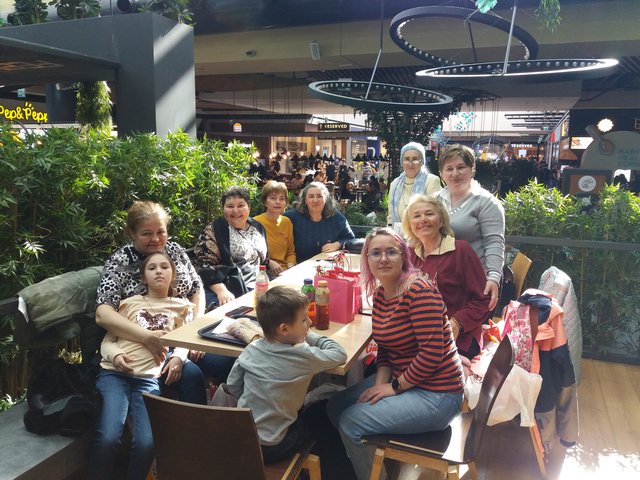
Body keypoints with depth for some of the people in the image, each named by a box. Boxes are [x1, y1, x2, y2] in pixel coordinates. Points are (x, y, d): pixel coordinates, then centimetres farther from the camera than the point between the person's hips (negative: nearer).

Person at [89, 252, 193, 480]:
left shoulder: (182, 306, 19)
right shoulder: (130, 303, 18)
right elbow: (107, 341, 14)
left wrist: (178, 358, -10)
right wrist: (115, 355, -8)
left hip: (149, 377, 0)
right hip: (114, 373, 0)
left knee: (146, 443, -22)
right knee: (107, 438, -23)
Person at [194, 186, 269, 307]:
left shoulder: (258, 227, 15)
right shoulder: (214, 230, -2)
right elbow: (205, 264, -11)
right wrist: (221, 291, -23)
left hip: (258, 289, 6)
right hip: (229, 293, -6)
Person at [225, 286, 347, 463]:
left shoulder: (251, 349, -7)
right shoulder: (304, 357, -21)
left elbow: (232, 386, 3)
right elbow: (340, 354, -8)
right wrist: (309, 336, 1)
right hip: (271, 449, -5)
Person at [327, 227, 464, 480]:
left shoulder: (419, 291, -23)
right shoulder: (379, 293, 3)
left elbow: (432, 353, -25)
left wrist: (395, 387, -16)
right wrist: (381, 383, -5)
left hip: (435, 394, -8)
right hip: (399, 379, 9)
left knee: (350, 423, -13)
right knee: (335, 407, 8)